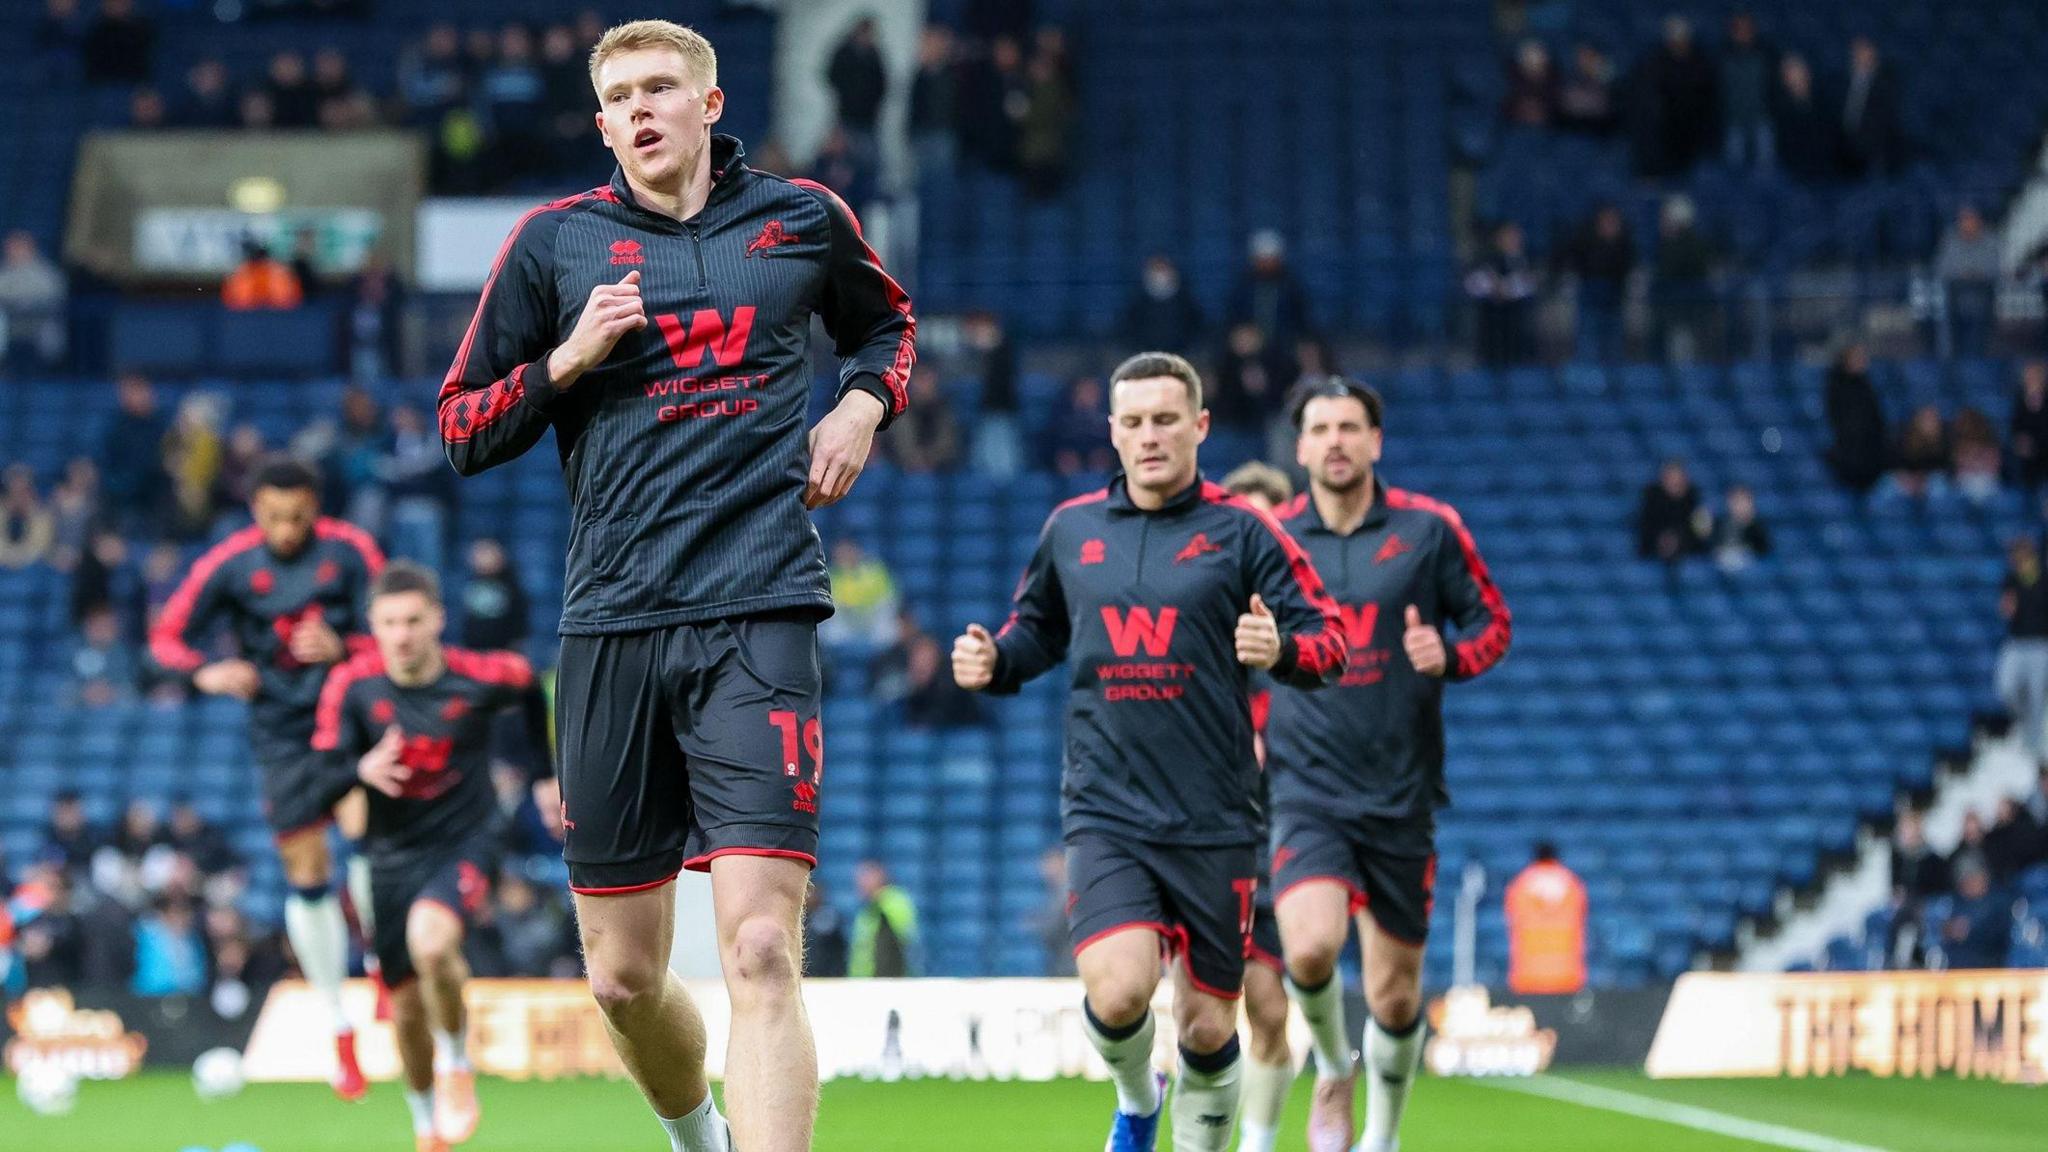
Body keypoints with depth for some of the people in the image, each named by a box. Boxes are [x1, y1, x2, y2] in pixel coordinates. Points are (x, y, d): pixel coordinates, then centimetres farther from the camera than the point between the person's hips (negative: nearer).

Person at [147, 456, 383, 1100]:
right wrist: (206, 672, -21)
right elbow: (168, 636, 0)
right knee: (307, 876, 0)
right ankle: (340, 1033, 13)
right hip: (282, 730, 1)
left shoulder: (350, 552, -6)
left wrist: (341, 647, -24)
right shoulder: (229, 565, -5)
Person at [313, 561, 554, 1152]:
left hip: (466, 843, -3)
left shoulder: (481, 678, -13)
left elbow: (529, 686, 10)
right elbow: (324, 771, -7)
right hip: (393, 855, 3)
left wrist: (544, 775, 16)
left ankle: (455, 1064, -6)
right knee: (407, 1008, 6)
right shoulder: (350, 686, -11)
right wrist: (362, 769, -30)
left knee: (431, 941, -33)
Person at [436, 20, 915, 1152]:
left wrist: (863, 404, 9)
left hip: (758, 613, -2)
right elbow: (460, 429, 11)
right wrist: (568, 360, -6)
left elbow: (887, 325, 30)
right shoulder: (555, 240, 8)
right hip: (610, 625, 2)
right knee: (624, 979, 7)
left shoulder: (804, 218, 10)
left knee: (760, 953, -18)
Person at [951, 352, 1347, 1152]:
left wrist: (1281, 649, -24)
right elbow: (1039, 630, 23)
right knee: (1117, 990, -20)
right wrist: (993, 661, 2)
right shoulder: (1071, 528, 8)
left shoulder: (1241, 531, 0)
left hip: (1214, 818, -1)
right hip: (1106, 809, 1)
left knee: (1207, 1026, 3)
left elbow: (1327, 643, -2)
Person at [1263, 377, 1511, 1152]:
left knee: (1395, 996, 7)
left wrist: (1449, 657, -14)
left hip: (1400, 797, 1)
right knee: (1310, 948, -26)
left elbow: (1494, 623, 7)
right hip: (1306, 791, -1)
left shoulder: (1428, 529, -1)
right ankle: (1333, 1069, 6)